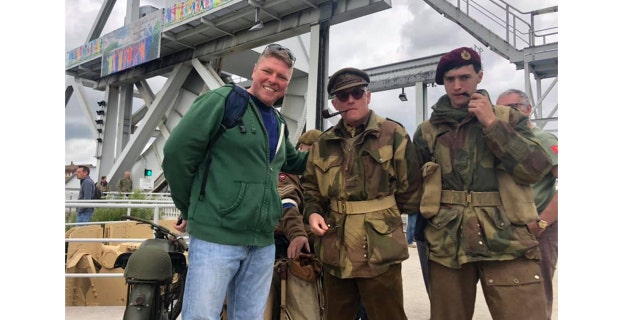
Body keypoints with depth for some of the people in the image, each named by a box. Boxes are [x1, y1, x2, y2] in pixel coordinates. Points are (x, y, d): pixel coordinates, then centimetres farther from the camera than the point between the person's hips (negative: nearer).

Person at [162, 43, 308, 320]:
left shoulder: (279, 123, 15)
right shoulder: (222, 100, -7)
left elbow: (294, 163, 31)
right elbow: (177, 152, -10)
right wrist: (189, 209, -3)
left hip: (264, 244, 7)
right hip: (215, 236, -7)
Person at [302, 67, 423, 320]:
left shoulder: (393, 134, -4)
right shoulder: (324, 143, 9)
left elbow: (410, 188, -1)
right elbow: (311, 187, 17)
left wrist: (385, 214, 7)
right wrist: (313, 212, -1)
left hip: (380, 249, -4)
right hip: (335, 249, 5)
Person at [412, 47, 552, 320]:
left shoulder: (509, 118, 7)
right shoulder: (427, 131, 8)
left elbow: (536, 169, -7)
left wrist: (492, 124, -9)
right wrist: (422, 225, 6)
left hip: (507, 243, -1)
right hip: (447, 244, 2)